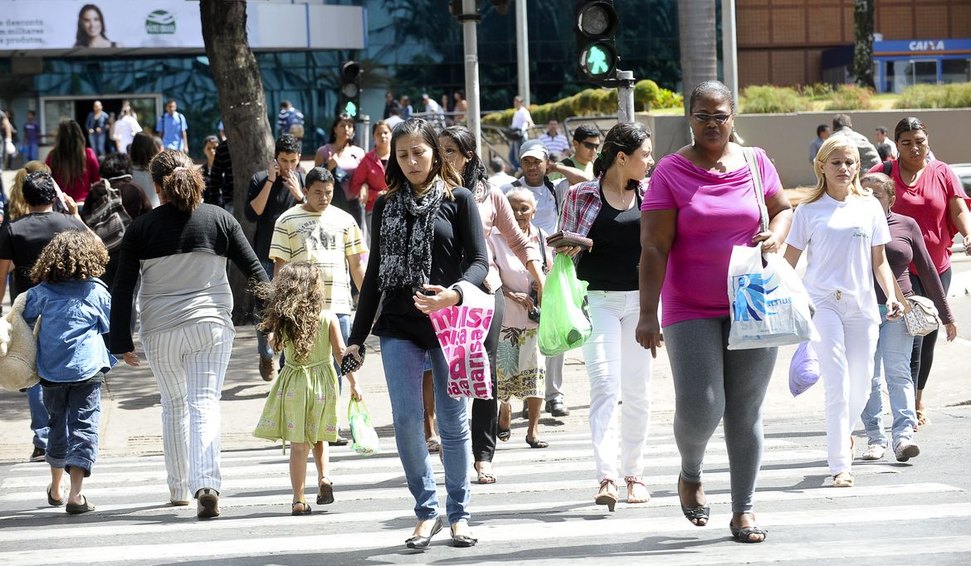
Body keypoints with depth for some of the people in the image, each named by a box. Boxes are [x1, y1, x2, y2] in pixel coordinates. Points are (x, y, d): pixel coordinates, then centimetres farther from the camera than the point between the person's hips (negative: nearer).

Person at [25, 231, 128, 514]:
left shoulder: (42, 291, 3)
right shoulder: (96, 291, -2)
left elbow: (24, 320, 10)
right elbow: (112, 328, 6)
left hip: (51, 371, 3)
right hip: (86, 371, -3)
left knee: (58, 425, 20)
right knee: (84, 427, -3)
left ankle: (55, 489, 33)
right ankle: (75, 494, -15)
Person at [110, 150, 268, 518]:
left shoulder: (141, 228, -2)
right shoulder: (219, 219, 0)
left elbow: (122, 288, -3)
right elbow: (254, 270, 3)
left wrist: (121, 341, 3)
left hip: (160, 331, 0)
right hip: (212, 325, 0)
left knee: (174, 405, 18)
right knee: (205, 405, -4)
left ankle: (179, 488, 25)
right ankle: (207, 485, -23)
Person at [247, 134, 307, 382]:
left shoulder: (303, 181, 5)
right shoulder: (260, 180, 0)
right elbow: (252, 214, -11)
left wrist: (299, 195, -15)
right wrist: (270, 182, -15)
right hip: (266, 257, -1)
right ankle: (266, 356, 22)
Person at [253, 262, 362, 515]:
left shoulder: (283, 321, -5)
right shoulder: (328, 318, -7)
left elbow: (274, 344, 12)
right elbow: (340, 352, -6)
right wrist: (353, 382, 0)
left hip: (294, 385, 0)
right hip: (323, 382, 1)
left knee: (298, 444, 2)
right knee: (318, 437, 21)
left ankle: (299, 499, 0)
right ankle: (323, 477, -1)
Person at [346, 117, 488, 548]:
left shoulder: (458, 199, 2)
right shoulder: (386, 206, 11)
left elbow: (479, 261, -3)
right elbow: (375, 273, 15)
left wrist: (454, 293, -24)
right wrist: (357, 335, 12)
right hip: (399, 327, 2)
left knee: (452, 421, 3)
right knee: (405, 419, -6)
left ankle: (458, 513, 14)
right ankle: (426, 510, 6)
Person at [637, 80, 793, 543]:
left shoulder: (756, 163, 5)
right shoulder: (670, 172, -4)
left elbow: (783, 209, 21)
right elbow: (654, 248, -8)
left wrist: (775, 236, -3)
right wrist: (647, 314, -14)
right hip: (691, 311, -2)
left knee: (746, 412, 4)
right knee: (700, 408, -11)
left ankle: (743, 509, 14)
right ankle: (690, 474, 22)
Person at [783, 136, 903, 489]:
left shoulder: (869, 207, 10)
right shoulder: (809, 211, 2)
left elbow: (879, 260, 14)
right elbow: (789, 261, 5)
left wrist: (891, 296, 1)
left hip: (861, 305, 3)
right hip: (822, 303, -3)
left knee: (861, 385, 6)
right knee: (837, 384, -13)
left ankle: (844, 430, 39)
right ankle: (840, 466, -11)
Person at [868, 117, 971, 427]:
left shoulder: (942, 173, 4)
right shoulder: (883, 173, -2)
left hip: (937, 267, 4)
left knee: (928, 337, 14)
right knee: (911, 337, -13)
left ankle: (918, 398, 33)